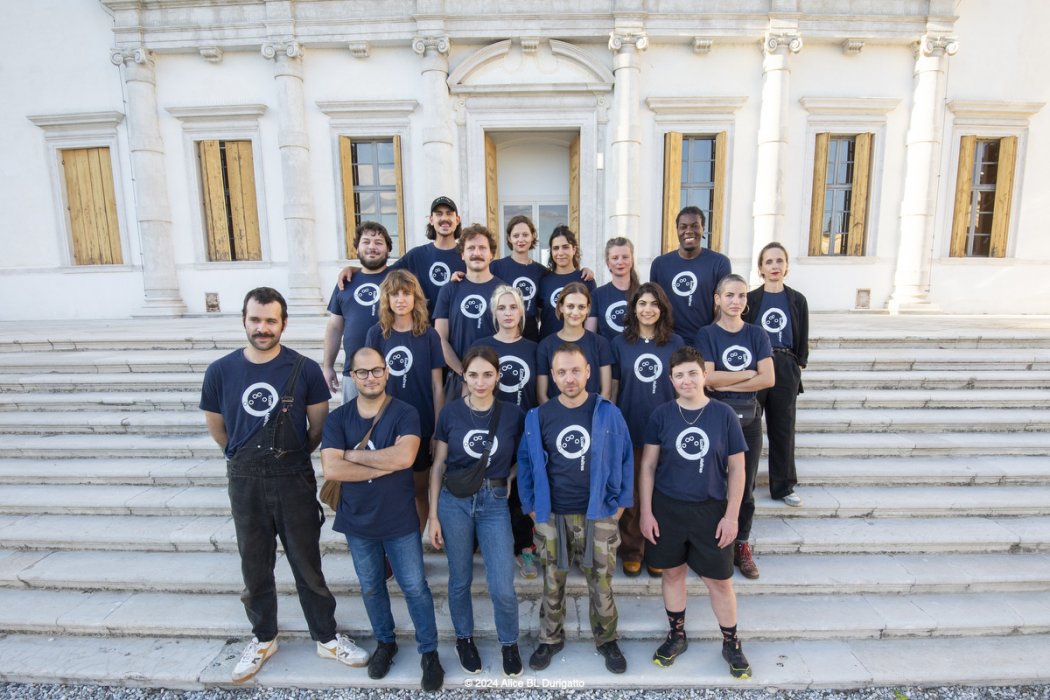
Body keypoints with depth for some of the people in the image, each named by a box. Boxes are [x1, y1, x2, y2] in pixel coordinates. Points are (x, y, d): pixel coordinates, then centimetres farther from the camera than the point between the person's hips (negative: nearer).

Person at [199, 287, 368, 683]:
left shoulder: (304, 369, -11)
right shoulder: (220, 371, -5)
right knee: (255, 566, 17)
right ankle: (263, 639, 39)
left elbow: (319, 425, 0)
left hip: (294, 480, -2)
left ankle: (326, 638, 29)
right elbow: (216, 428, 9)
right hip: (245, 482, 2)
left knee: (307, 564, 10)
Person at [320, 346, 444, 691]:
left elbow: (405, 456, -28)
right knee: (371, 587, 20)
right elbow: (331, 469, -17)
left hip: (400, 520, -3)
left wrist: (354, 455, -18)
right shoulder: (337, 418, -5)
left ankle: (429, 652, 27)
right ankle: (385, 642, 43)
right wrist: (385, 466, -20)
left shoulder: (405, 413, -12)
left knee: (415, 587, 7)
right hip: (357, 521, 3)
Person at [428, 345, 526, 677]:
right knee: (460, 579, 14)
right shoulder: (450, 412, -4)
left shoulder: (513, 414, -5)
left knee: (503, 588, -1)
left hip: (494, 503, 0)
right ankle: (464, 638, 40)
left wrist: (510, 479, -8)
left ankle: (509, 643, 29)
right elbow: (438, 465, 1)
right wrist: (433, 515, 1)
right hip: (454, 501, 1)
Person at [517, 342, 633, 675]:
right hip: (552, 516, 1)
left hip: (599, 514, -1)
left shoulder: (608, 413, -7)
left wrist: (621, 502, 0)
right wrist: (531, 505, 2)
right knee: (552, 582, 15)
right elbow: (526, 461, 3)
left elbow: (624, 458, 0)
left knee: (601, 582, 13)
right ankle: (550, 639, 36)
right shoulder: (538, 416, -4)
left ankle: (607, 640, 35)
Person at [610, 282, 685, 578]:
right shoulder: (620, 342, 1)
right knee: (630, 491, 9)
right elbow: (613, 386, 5)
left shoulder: (675, 342, 2)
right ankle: (631, 550, 25)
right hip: (629, 428, 0)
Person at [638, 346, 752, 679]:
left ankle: (731, 642, 33)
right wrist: (646, 512, -4)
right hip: (667, 508, 1)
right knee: (672, 573, 14)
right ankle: (676, 634, 36)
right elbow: (648, 465, -1)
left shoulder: (723, 414, -6)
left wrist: (731, 516, -4)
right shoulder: (662, 415, -5)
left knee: (719, 580, 9)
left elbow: (737, 469, -2)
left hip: (711, 510, -1)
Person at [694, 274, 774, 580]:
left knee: (745, 486, 10)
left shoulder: (757, 334, 5)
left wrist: (726, 383, -13)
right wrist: (748, 373, -8)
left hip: (748, 418, 3)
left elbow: (768, 379, -7)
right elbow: (708, 377, -16)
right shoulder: (706, 334, -3)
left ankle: (742, 546, 26)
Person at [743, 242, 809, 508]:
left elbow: (802, 339, 9)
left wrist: (799, 366, 1)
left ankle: (783, 486, 21)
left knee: (783, 429, 9)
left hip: (785, 369, 2)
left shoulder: (797, 300, 6)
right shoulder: (750, 299, 0)